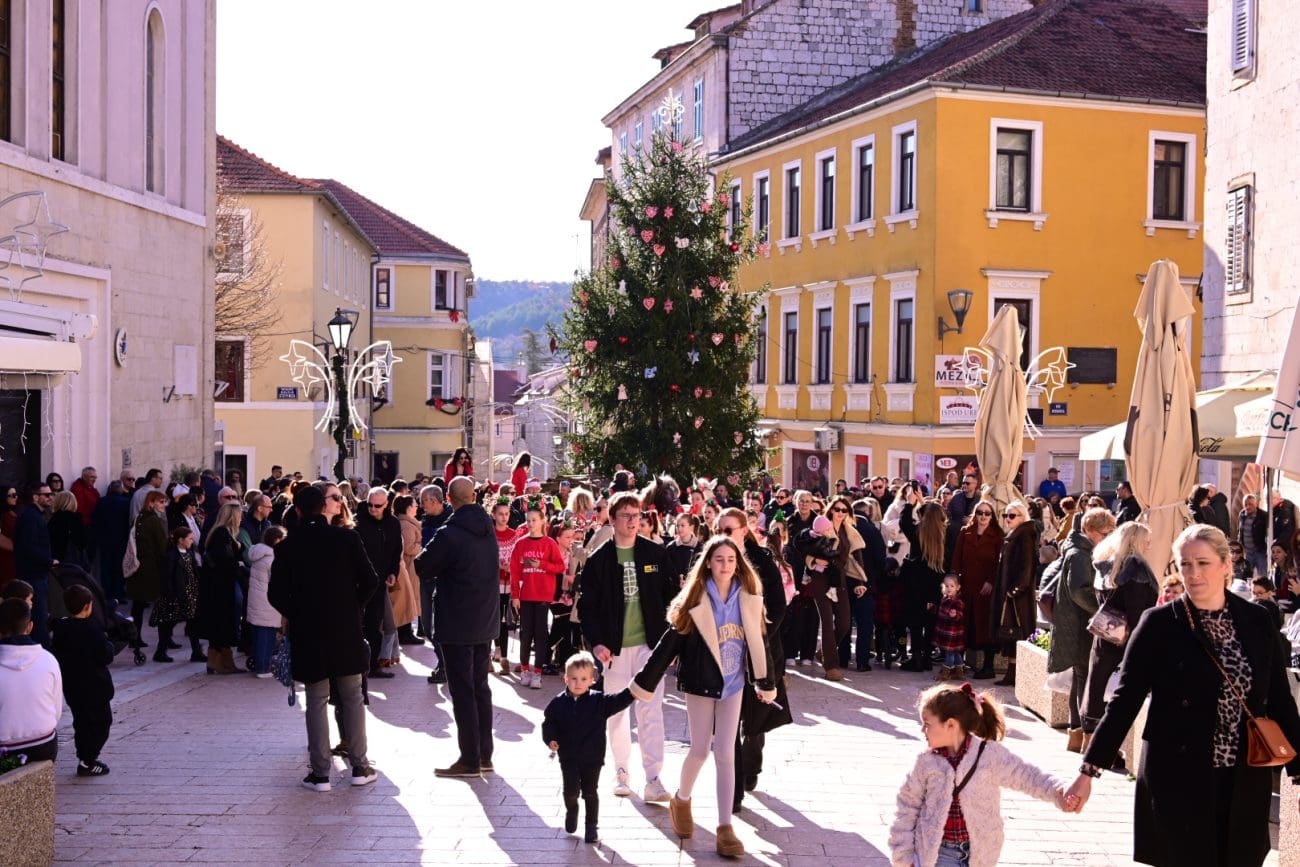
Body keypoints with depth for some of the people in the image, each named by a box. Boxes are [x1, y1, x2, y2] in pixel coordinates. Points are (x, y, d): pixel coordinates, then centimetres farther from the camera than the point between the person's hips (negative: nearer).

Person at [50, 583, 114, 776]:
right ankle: (87, 762, 0)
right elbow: (106, 656, -19)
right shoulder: (92, 628, -20)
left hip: (71, 686, 7)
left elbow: (58, 656, 8)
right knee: (100, 721, 3)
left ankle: (85, 758, 24)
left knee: (81, 721, 18)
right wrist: (108, 644, -2)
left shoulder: (60, 628, 0)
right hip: (94, 686, -7)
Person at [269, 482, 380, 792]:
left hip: (307, 633, 1)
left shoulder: (288, 545, -2)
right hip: (346, 630, -1)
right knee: (352, 697, 11)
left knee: (316, 702, 6)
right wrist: (353, 608, 7)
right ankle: (359, 766, 14)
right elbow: (370, 582, -9)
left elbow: (276, 594, -3)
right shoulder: (347, 538, -7)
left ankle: (320, 773, 6)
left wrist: (297, 615, 12)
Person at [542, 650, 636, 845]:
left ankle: (592, 826, 20)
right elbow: (548, 722, 4)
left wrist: (631, 692, -31)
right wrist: (550, 739, -12)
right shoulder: (559, 703, -3)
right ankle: (571, 810, 36)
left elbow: (617, 702, -14)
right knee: (571, 790, 3)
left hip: (592, 757, -1)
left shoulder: (599, 701, -5)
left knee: (591, 792, 5)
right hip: (568, 757, 1)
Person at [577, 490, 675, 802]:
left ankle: (653, 779, -6)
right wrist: (595, 642, -12)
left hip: (649, 643, 0)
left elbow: (669, 596, 7)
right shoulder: (598, 560, -1)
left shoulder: (656, 554, 3)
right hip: (614, 646, 0)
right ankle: (621, 771, 25)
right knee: (617, 711, 10)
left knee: (651, 710, -6)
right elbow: (587, 606, -1)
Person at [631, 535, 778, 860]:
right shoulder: (696, 600, -12)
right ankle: (681, 801, 35)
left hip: (733, 684, 2)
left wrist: (765, 683, 12)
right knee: (701, 750, 6)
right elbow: (671, 641, -10)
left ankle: (725, 828, 6)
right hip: (701, 683, -2)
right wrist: (645, 682, -10)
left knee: (725, 754, 2)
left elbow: (756, 641, 5)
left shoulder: (748, 599, -4)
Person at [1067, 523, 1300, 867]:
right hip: (1178, 782, -3)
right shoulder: (1159, 624, -5)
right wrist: (1089, 771, -10)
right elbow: (1125, 701, -5)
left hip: (1245, 786, 3)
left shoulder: (1256, 621, 4)